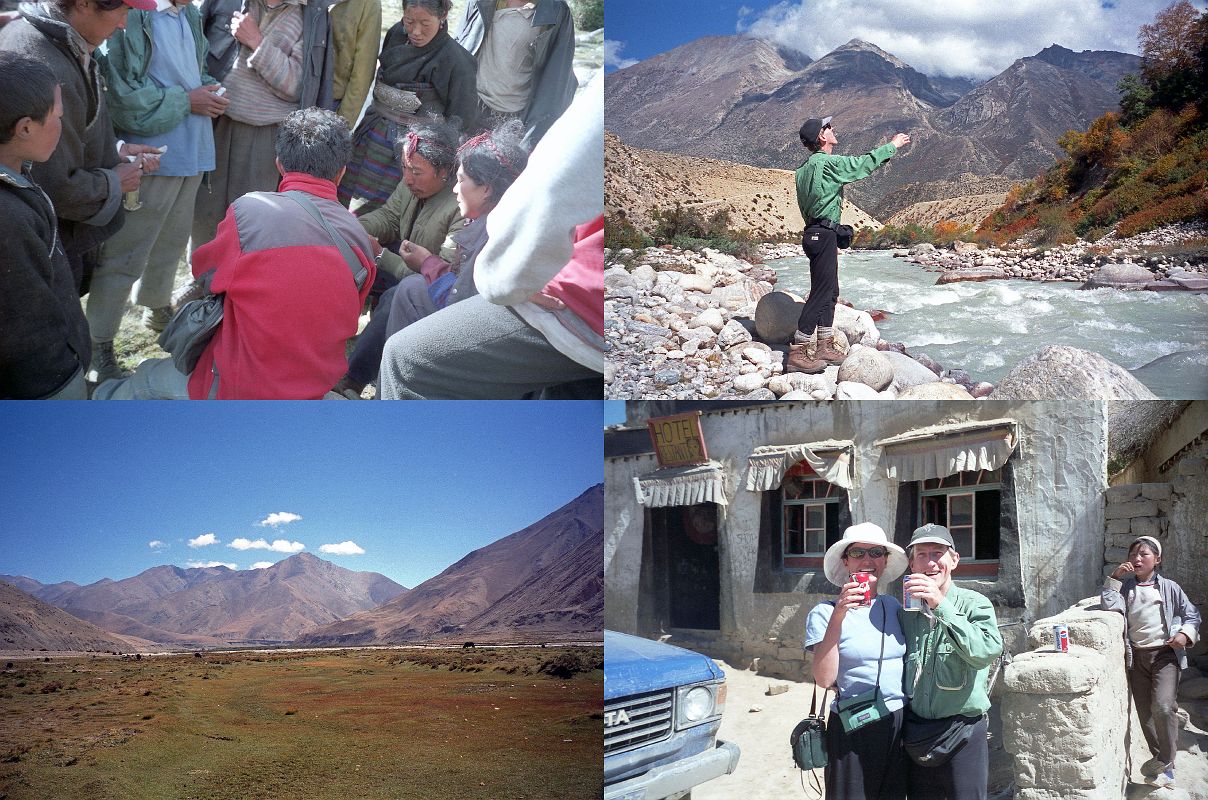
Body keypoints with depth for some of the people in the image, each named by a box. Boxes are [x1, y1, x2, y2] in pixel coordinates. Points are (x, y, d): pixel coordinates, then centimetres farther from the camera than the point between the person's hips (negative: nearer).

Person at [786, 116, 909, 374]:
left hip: (814, 232, 10)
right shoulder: (826, 163, -14)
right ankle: (796, 354, -12)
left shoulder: (805, 167, 15)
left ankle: (826, 348, 20)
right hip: (823, 234, -10)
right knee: (821, 293, -10)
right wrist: (893, 145, 6)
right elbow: (864, 164, -8)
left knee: (830, 292, 15)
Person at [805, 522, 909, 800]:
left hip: (899, 725, 5)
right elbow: (824, 679, -19)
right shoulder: (825, 613, -9)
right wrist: (837, 617, -25)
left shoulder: (894, 607, 5)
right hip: (853, 730, -4)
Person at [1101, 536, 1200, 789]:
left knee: (1163, 707, -21)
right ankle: (1163, 768, 19)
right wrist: (1114, 577, -13)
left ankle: (1164, 762, -5)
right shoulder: (1125, 587, 7)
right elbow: (1109, 604, -11)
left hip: (1165, 653, -3)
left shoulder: (1169, 587, 2)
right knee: (1145, 714, 6)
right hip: (1136, 655, 3)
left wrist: (1185, 634, -9)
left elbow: (1192, 615, 8)